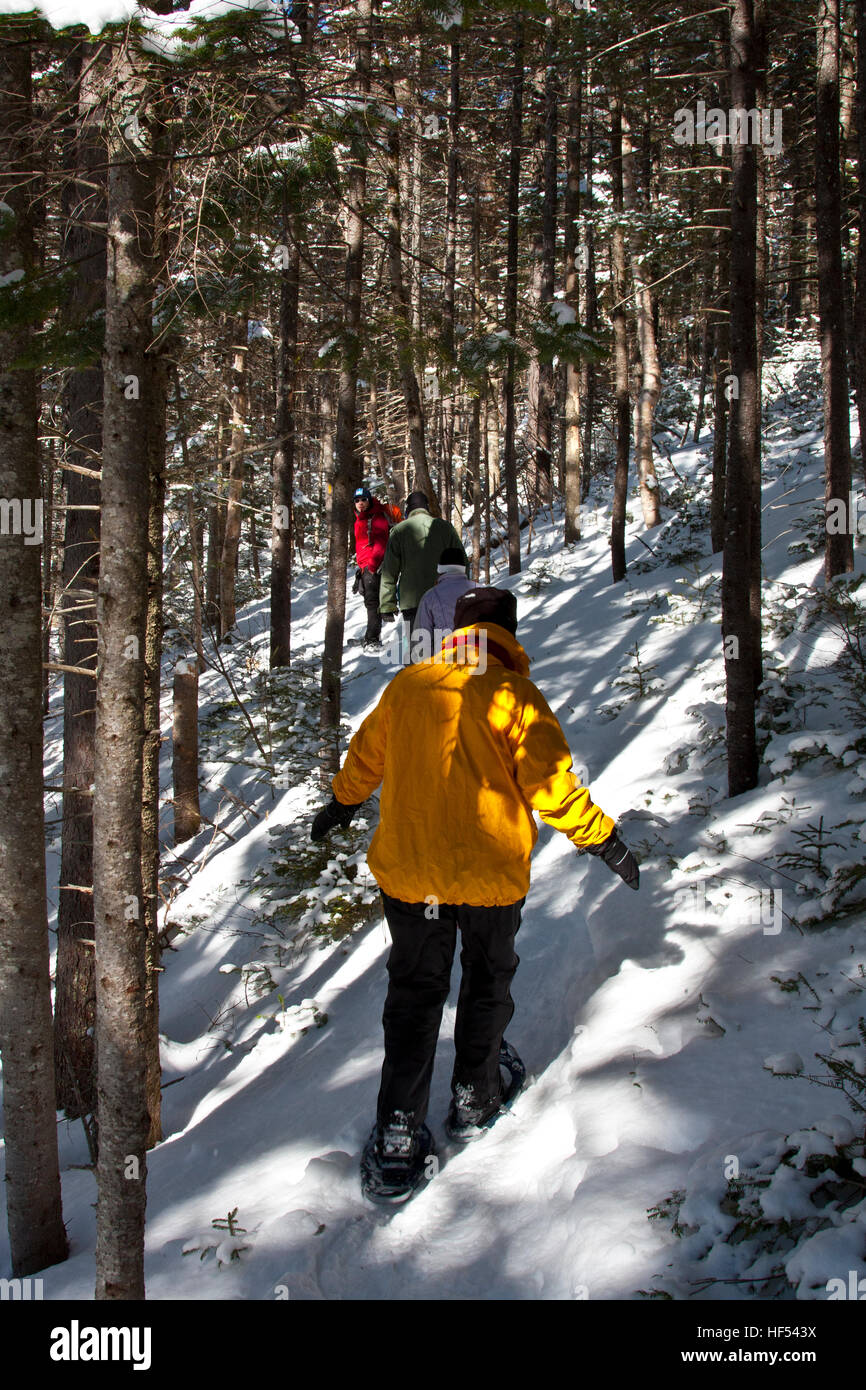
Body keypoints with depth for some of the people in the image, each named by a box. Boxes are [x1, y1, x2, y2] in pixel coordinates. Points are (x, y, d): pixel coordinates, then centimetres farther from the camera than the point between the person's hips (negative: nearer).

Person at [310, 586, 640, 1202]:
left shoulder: (407, 684, 1)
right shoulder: (515, 695, -11)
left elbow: (366, 756, 15)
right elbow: (552, 784, -16)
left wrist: (342, 803, 33)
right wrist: (604, 839, -6)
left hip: (407, 870, 3)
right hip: (492, 873, -2)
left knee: (414, 992, 13)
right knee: (488, 981, 21)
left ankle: (398, 1137, 9)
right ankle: (473, 1101, 32)